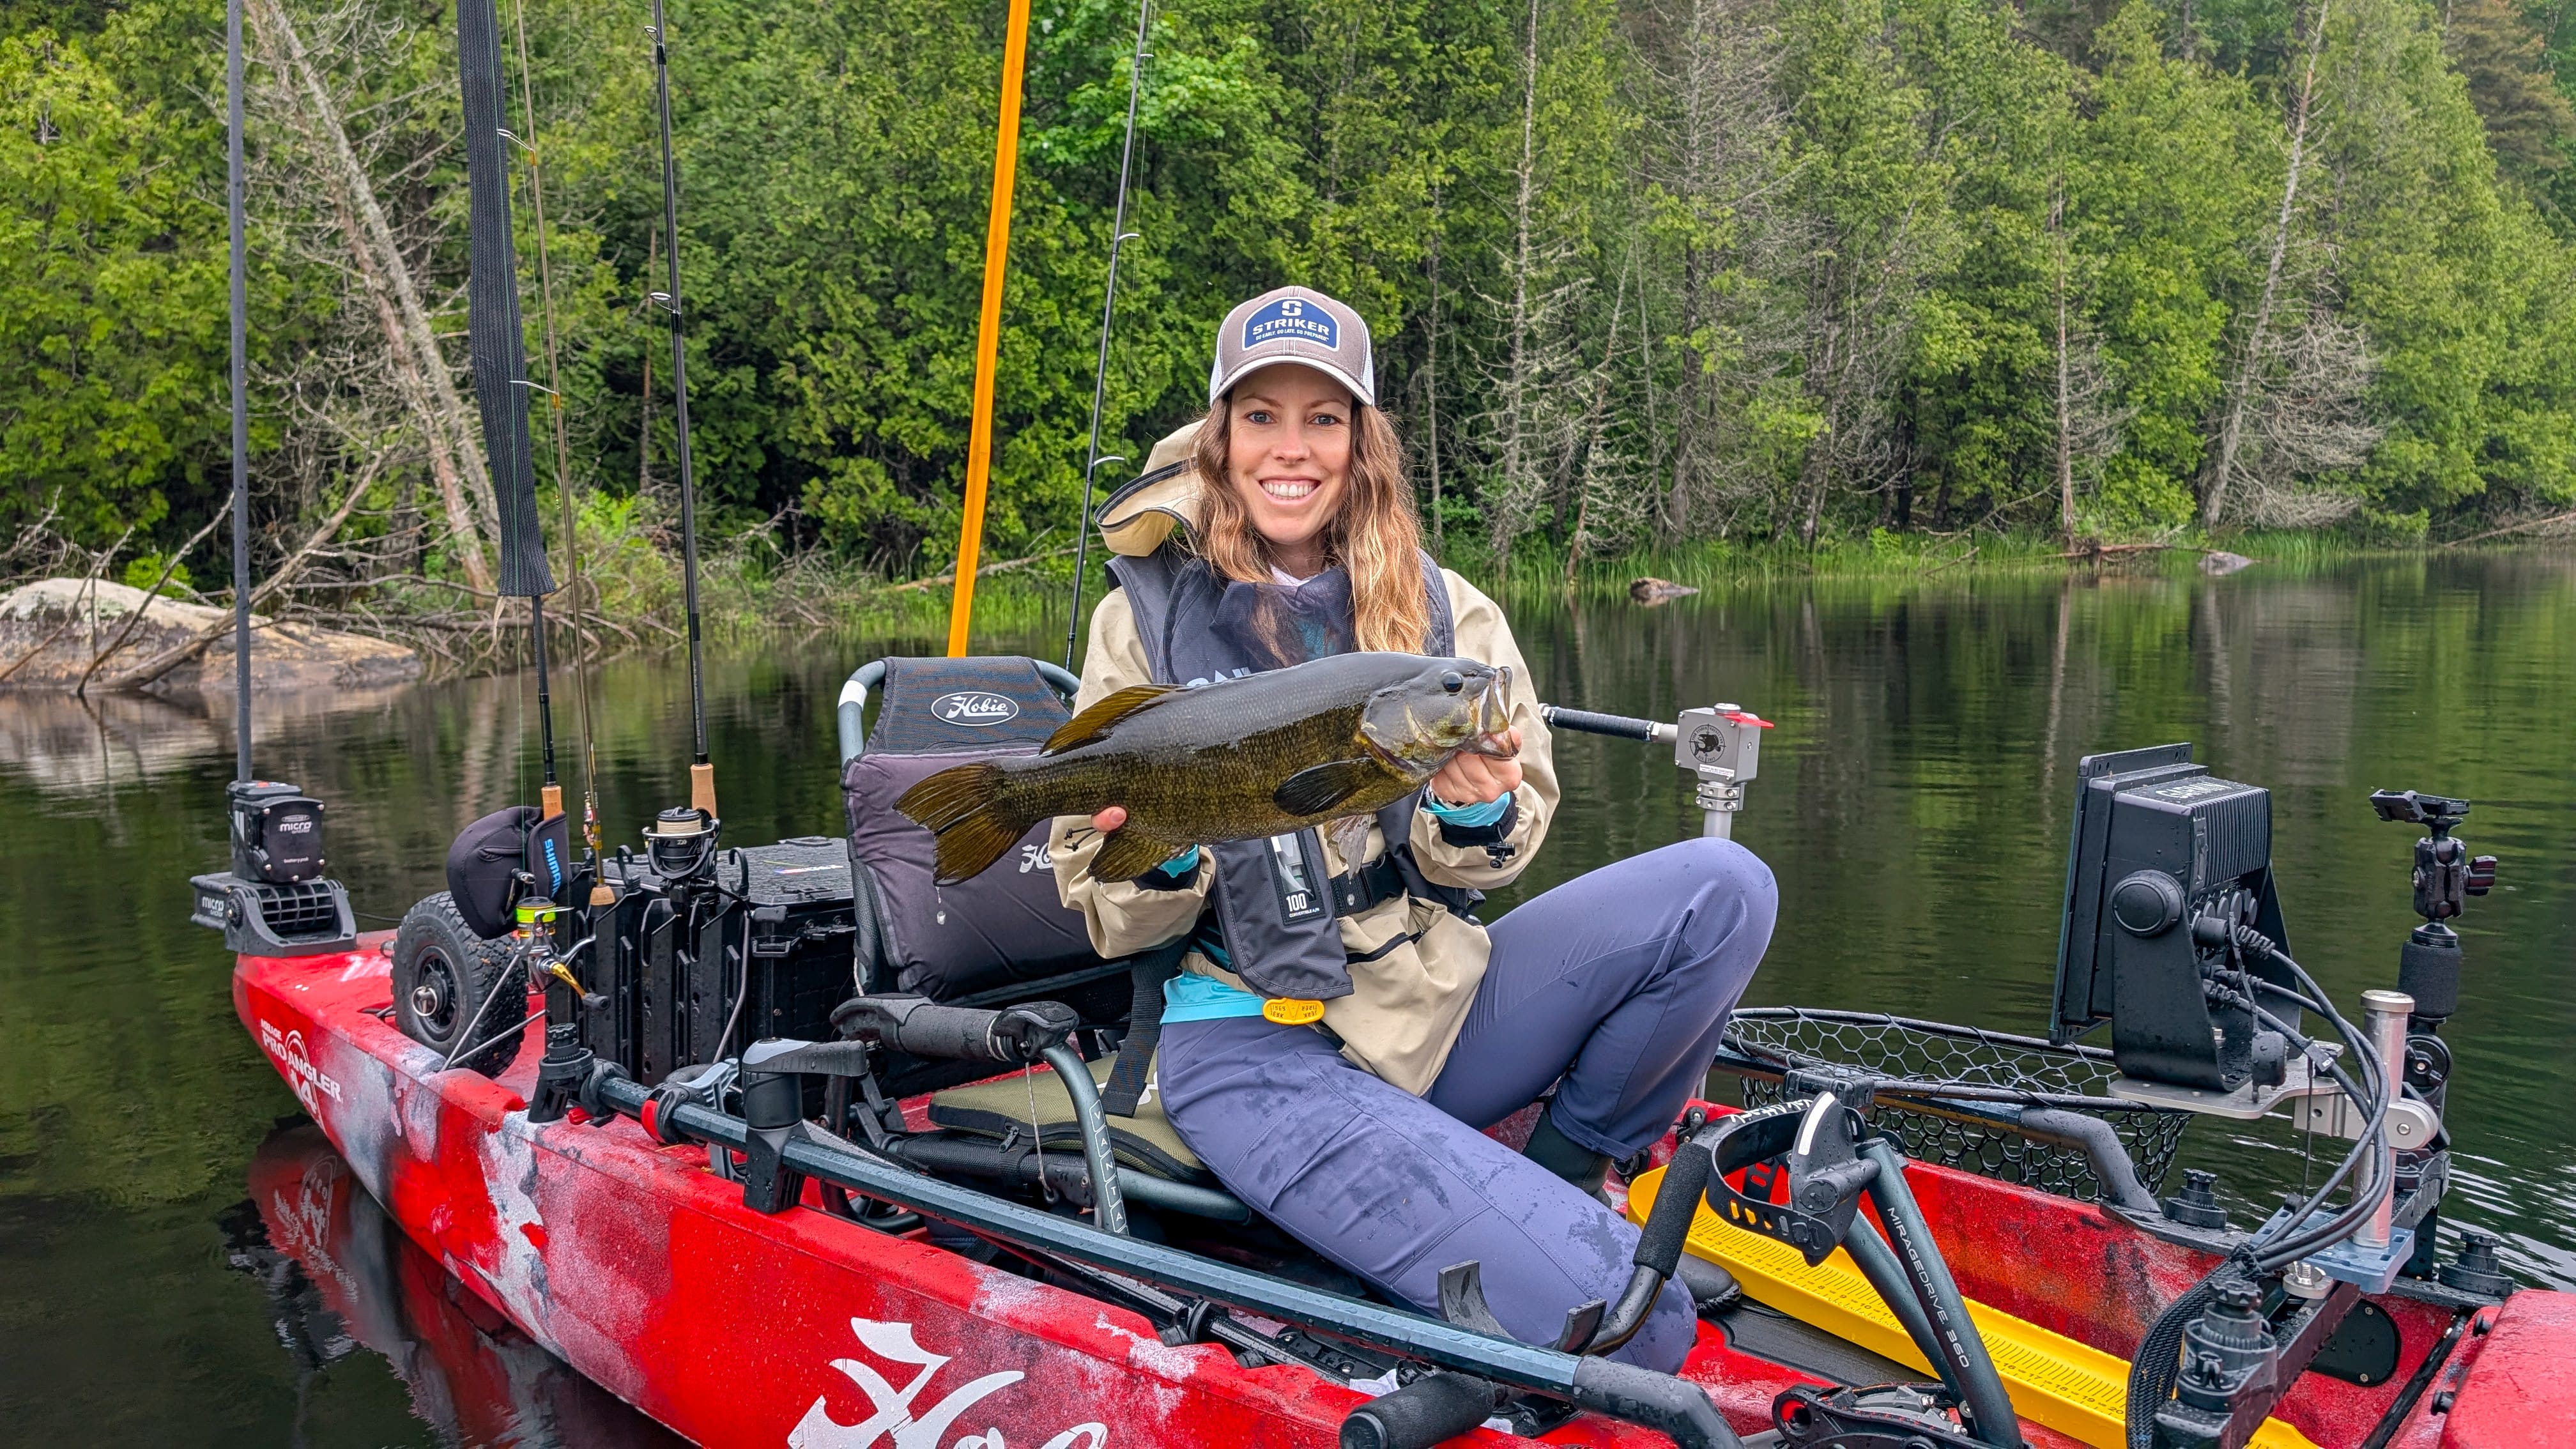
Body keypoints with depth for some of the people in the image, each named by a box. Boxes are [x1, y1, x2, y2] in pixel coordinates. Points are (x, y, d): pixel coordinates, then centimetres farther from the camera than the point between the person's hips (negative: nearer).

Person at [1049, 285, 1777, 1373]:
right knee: (1625, 1324, -25)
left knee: (1721, 889, -18)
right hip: (1255, 1041, -5)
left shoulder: (1441, 607, 6)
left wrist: (1477, 812, -17)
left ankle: (1561, 1170, 2)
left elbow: (1480, 865, 6)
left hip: (1437, 1000, 5)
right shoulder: (1146, 617, 0)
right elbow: (1116, 921, 2)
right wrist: (1153, 853, -21)